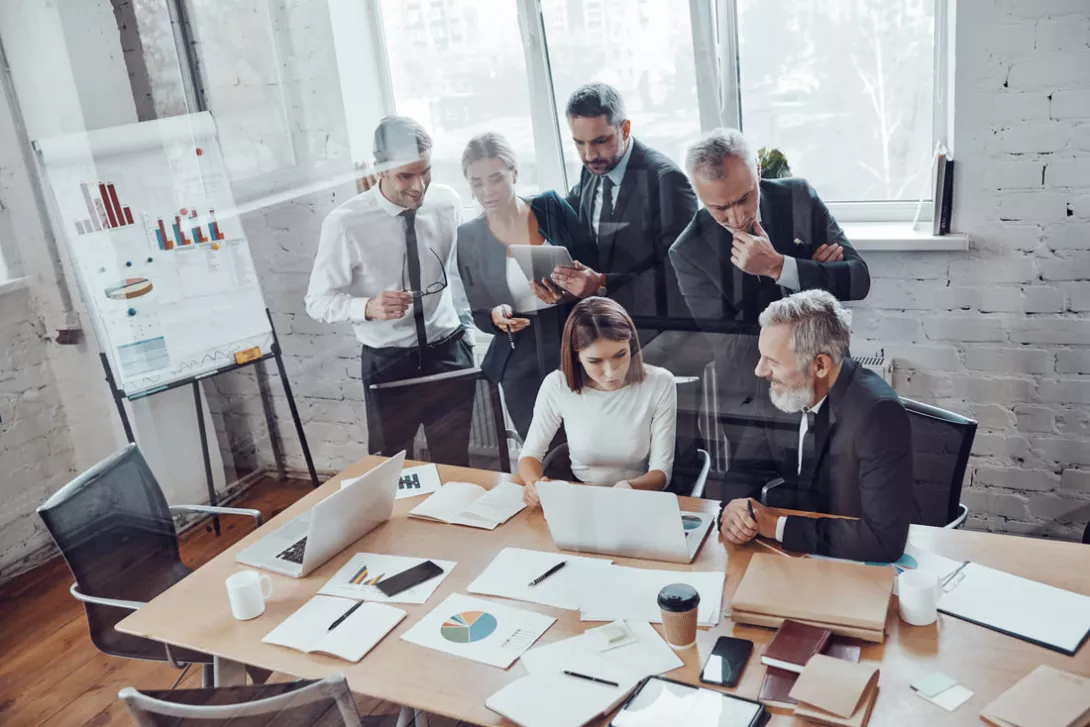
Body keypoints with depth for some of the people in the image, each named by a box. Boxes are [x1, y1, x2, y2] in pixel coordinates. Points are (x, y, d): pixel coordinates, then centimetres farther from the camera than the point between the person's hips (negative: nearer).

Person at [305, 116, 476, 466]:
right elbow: (318, 301, -11)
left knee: (455, 466, 15)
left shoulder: (448, 202, -6)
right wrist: (369, 307, -29)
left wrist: (464, 323, 9)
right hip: (388, 364, -2)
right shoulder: (345, 224, -17)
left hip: (449, 354, 3)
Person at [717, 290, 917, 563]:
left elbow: (885, 537, -29)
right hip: (795, 549, 6)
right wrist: (733, 509, -18)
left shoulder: (878, 414, -24)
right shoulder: (783, 392, -7)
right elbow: (750, 470, 3)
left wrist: (776, 526, -24)